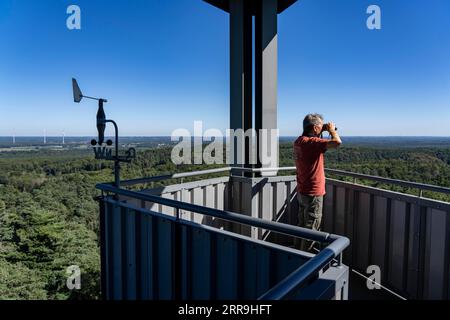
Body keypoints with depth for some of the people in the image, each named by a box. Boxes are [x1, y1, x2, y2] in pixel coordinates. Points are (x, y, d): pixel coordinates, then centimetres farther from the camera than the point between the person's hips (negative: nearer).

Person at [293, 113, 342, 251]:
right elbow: (337, 142, -32)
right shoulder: (311, 142, -22)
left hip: (301, 192, 9)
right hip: (313, 193, -9)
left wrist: (324, 131, 12)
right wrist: (332, 130, -12)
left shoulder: (299, 141, 5)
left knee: (302, 225, 20)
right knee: (311, 229, 3)